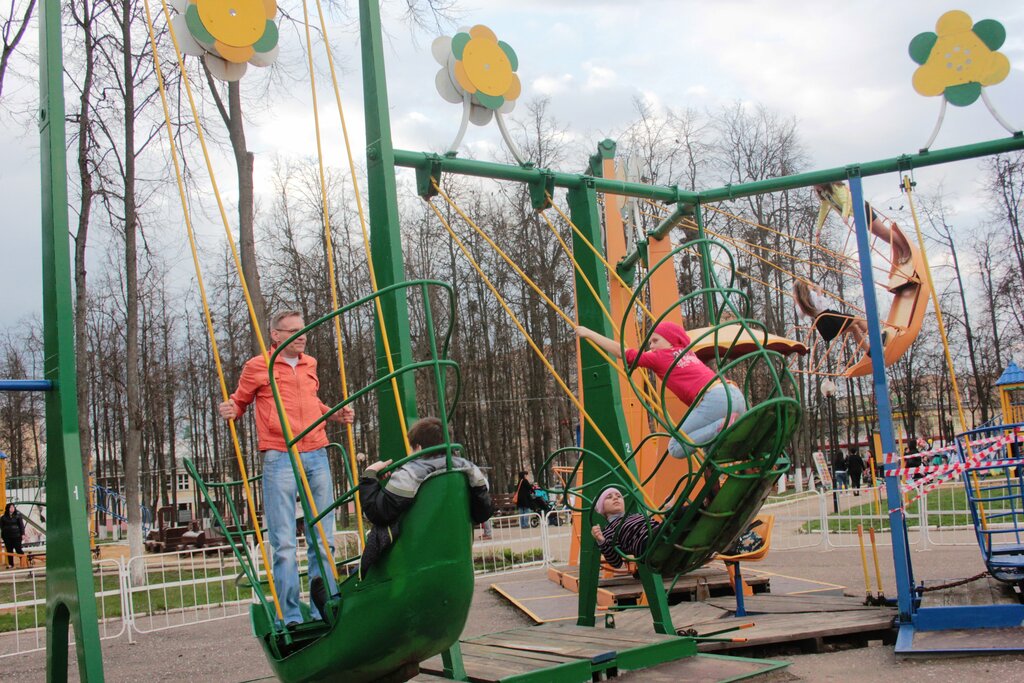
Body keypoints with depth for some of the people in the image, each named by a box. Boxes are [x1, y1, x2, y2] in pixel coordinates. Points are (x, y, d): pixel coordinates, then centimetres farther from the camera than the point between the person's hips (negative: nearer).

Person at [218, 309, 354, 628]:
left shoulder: (310, 365, 17)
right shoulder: (257, 367, 3)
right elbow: (239, 402, 11)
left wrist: (335, 414, 16)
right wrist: (230, 411, -10)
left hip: (317, 457, 5)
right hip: (279, 459, -5)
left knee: (323, 541, 6)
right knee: (284, 544, -5)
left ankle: (324, 613, 13)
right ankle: (291, 618, 2)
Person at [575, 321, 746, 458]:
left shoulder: (659, 357, 10)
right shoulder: (688, 353, 30)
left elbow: (622, 352, 13)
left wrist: (589, 333, 21)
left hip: (714, 397, -8)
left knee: (676, 448, -6)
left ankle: (723, 425, -21)